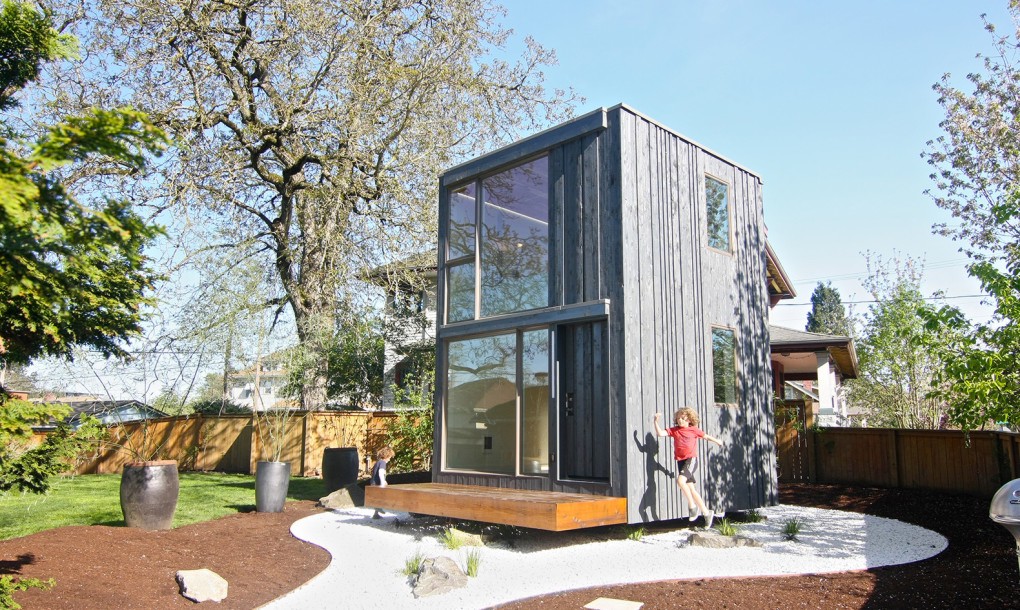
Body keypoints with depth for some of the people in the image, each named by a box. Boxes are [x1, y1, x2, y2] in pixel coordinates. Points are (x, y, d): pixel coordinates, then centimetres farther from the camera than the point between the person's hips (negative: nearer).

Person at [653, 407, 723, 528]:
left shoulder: (694, 430, 1)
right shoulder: (674, 430, 7)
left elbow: (706, 436, 18)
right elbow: (660, 433, -4)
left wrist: (717, 441, 34)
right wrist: (656, 421, -15)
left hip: (691, 459, -5)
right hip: (681, 461, 5)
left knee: (680, 480, -27)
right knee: (691, 489, 6)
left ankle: (692, 506, -10)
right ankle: (707, 513, 20)